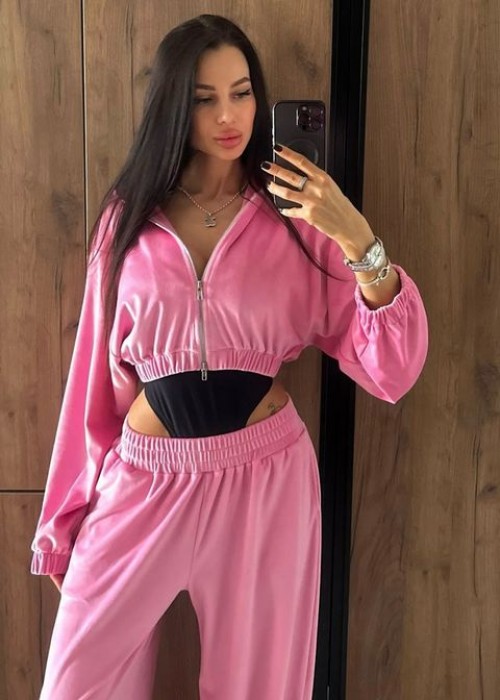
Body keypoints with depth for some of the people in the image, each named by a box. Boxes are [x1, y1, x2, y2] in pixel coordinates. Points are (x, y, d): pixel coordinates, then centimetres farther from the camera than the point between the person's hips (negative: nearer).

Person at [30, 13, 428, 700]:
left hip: (266, 481, -1)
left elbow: (391, 370, -8)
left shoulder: (296, 217, -3)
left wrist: (358, 240, -22)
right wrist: (71, 513, 9)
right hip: (145, 482, 1)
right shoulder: (130, 215, 1)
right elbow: (100, 368, 6)